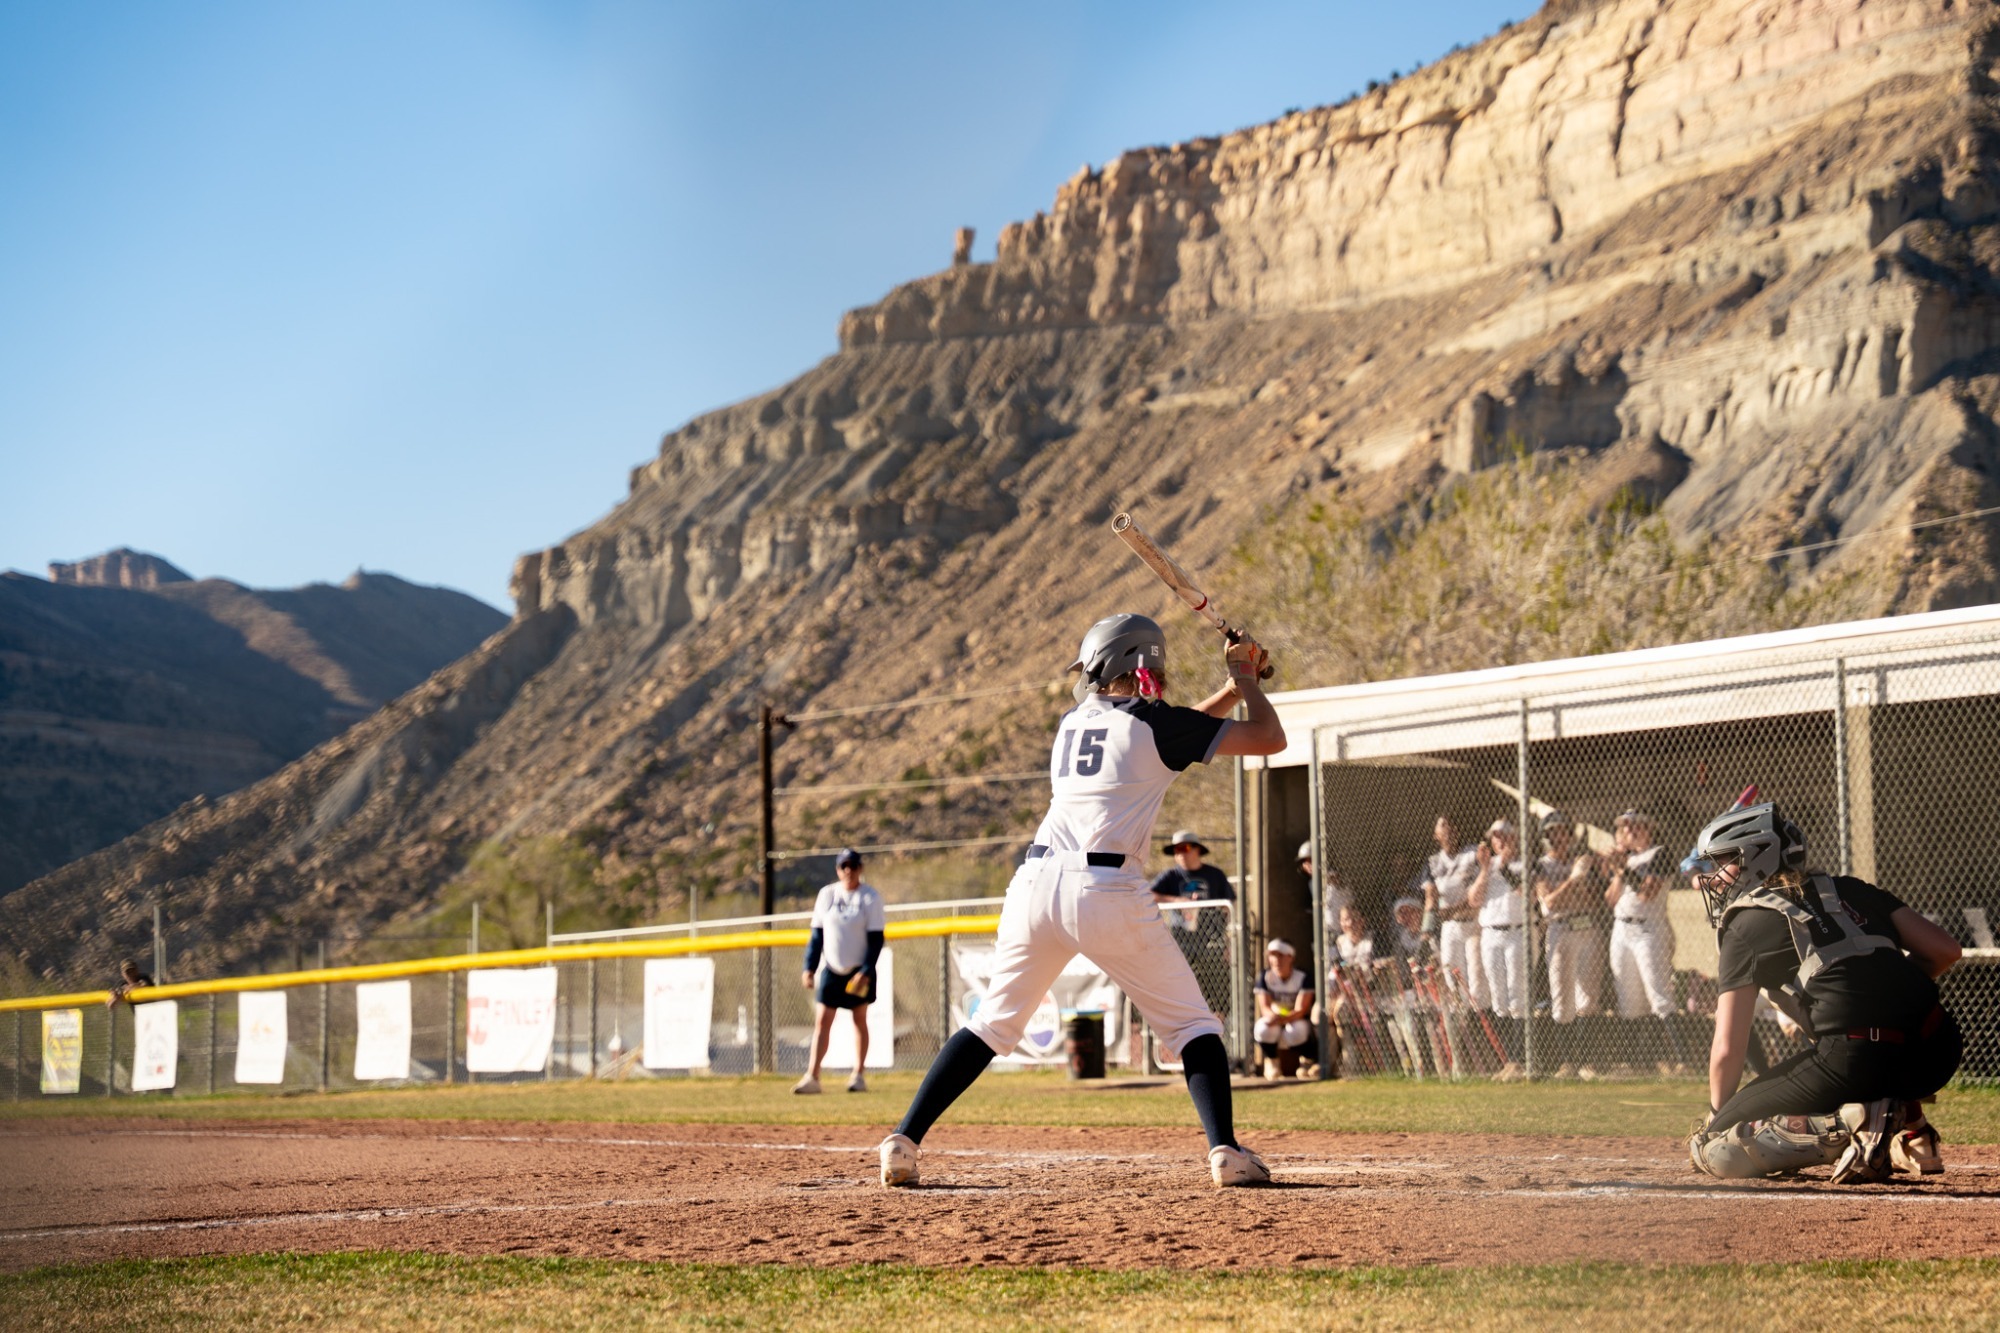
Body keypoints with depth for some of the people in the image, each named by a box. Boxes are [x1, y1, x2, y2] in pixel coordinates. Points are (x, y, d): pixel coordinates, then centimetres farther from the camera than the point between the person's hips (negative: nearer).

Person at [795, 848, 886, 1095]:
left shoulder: (870, 898, -6)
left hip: (859, 970, -2)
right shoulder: (826, 895, 3)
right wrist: (809, 967, -1)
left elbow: (876, 939, -9)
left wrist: (866, 972, -17)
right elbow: (817, 934, 6)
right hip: (831, 969, 2)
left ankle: (859, 1075, 13)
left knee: (860, 1019, 5)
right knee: (822, 1020, -5)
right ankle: (812, 1077, -9)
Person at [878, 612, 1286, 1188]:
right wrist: (1246, 679, 20)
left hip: (1036, 883, 5)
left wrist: (1235, 686, 35)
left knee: (993, 1021, 15)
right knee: (1192, 1022, 8)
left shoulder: (1074, 721, 21)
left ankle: (903, 1142, 6)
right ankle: (1225, 1150, -7)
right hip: (1105, 890, -5)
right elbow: (1269, 738, 4)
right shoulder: (1151, 721, 3)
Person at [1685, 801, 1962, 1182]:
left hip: (1854, 1059, -6)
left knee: (1709, 1148, 3)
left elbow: (1728, 1048, 7)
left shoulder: (1747, 923, 9)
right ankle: (1908, 1132, 14)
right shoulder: (1849, 890, 24)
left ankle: (1852, 1124, -13)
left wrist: (1718, 1116, 24)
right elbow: (1945, 951, 16)